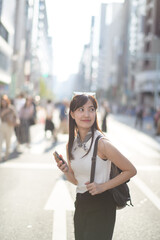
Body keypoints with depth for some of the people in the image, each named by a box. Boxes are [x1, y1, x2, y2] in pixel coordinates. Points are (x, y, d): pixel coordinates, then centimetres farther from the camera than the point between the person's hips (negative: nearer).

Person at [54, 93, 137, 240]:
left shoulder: (102, 143, -18)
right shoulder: (71, 145, 2)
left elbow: (131, 170, -11)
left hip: (101, 207, -6)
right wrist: (66, 171, -9)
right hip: (81, 205, 6)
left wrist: (103, 187, -16)